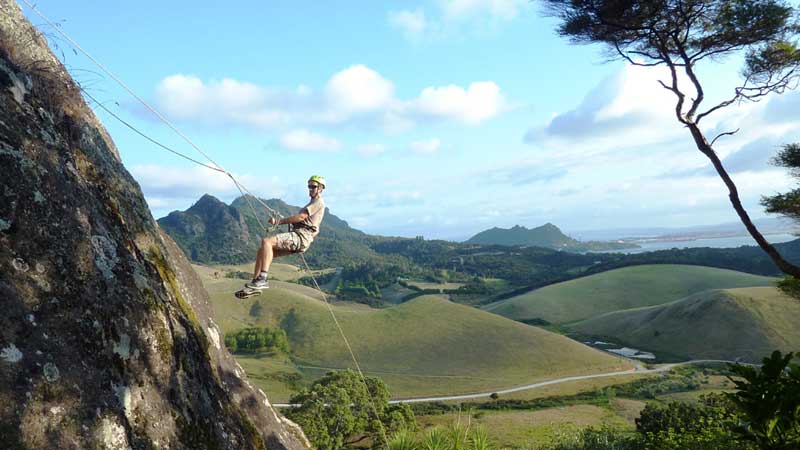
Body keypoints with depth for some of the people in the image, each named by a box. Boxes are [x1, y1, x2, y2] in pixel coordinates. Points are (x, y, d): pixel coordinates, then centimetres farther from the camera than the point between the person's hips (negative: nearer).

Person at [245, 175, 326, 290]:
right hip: (297, 235, 10)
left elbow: (301, 217, -12)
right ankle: (255, 282, 0)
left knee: (266, 242, -27)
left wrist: (279, 221, -7)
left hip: (301, 236, -10)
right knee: (261, 251, 3)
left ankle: (262, 279, -33)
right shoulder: (312, 204, 30)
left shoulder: (319, 202, -1)